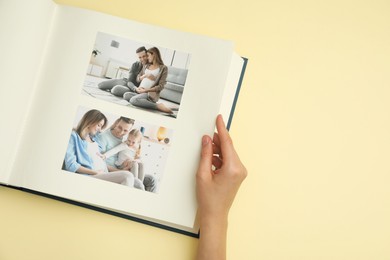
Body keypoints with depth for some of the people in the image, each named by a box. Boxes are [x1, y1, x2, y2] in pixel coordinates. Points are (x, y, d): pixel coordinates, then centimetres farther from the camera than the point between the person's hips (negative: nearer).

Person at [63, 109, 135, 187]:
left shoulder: (94, 139, 27)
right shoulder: (73, 136, 4)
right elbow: (71, 165, -8)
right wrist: (96, 172, -11)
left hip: (104, 174, 8)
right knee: (127, 176, -29)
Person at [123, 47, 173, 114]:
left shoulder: (163, 68, 1)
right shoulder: (146, 66, 20)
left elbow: (161, 86, -6)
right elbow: (138, 79, 18)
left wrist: (146, 90, -14)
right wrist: (145, 75, -4)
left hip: (151, 94, -6)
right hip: (140, 92, 6)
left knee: (133, 100, -33)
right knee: (126, 95, -23)